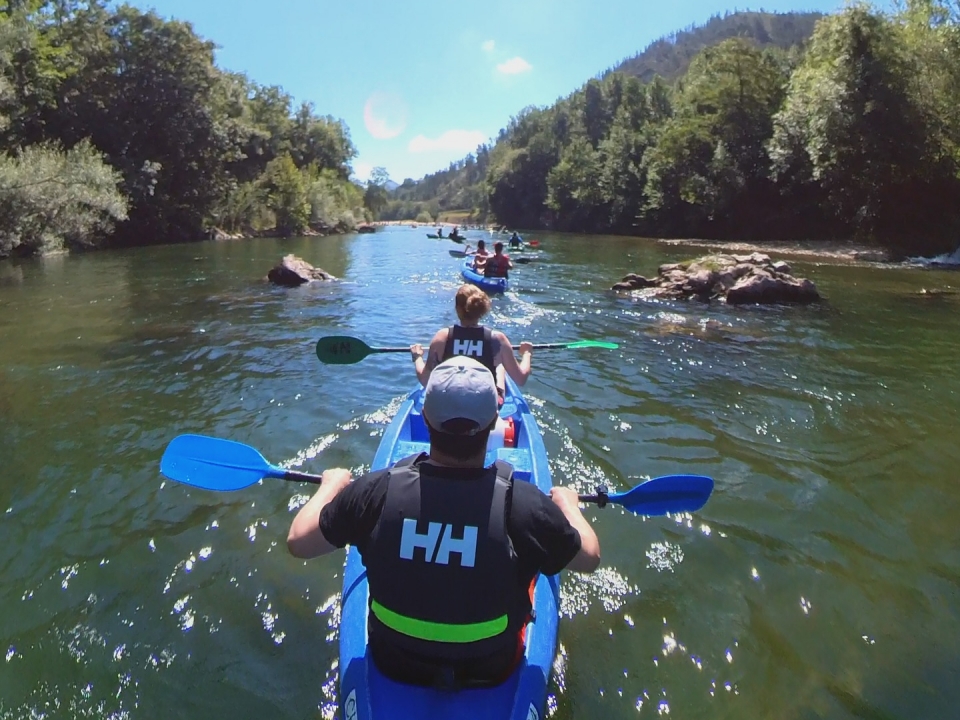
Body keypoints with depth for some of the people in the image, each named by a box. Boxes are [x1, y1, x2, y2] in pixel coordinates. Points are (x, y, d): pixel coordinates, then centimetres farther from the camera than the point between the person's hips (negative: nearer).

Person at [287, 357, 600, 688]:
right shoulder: (522, 503, -30)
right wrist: (567, 503, 8)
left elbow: (298, 542, -11)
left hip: (392, 664, 2)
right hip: (491, 672, -1)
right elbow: (589, 558, -11)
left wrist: (331, 484, 7)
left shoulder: (378, 490, -27)